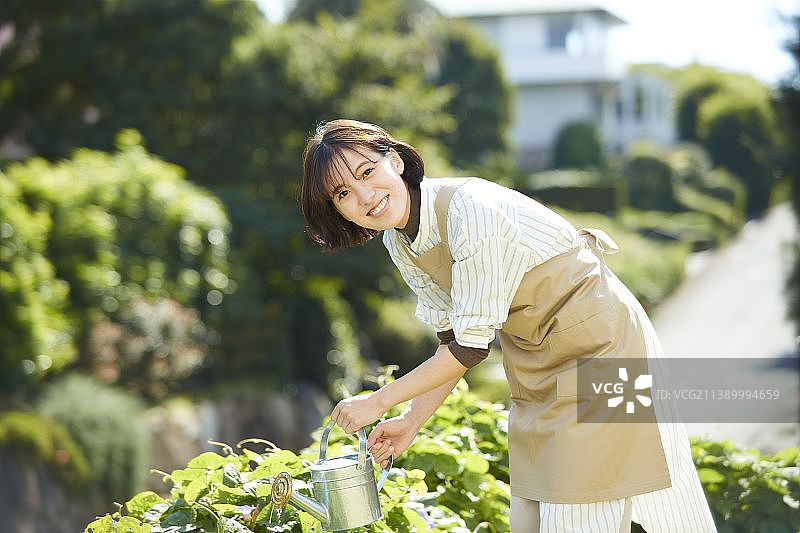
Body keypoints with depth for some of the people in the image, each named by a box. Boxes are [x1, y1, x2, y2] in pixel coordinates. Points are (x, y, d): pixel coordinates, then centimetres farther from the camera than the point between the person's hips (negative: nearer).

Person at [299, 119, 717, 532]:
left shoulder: (470, 207, -29)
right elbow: (453, 341, 7)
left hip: (597, 339, -8)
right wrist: (412, 420, 0)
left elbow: (472, 347, -24)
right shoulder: (399, 245, -3)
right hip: (533, 367, 8)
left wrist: (379, 401, -15)